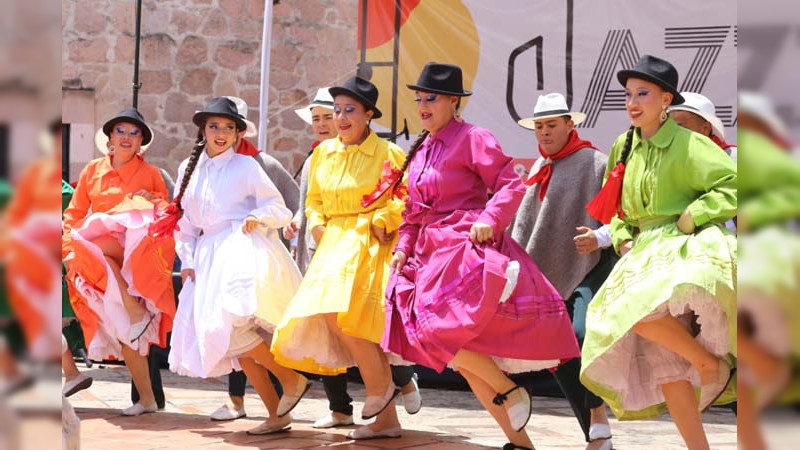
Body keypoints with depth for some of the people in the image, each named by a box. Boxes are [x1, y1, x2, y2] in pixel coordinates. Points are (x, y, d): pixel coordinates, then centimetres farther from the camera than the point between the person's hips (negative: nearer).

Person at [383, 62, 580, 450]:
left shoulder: (472, 138, -5)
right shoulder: (421, 150, 18)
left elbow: (511, 185, -11)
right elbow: (414, 211, 22)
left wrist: (489, 219, -25)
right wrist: (404, 246, 10)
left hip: (468, 247, -8)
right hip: (433, 251, 8)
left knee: (443, 328, -26)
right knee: (462, 358, 4)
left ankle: (510, 392, -6)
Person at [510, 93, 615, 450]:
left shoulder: (593, 162, -4)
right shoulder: (539, 168, 15)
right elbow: (526, 224, 22)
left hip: (591, 268, -7)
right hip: (551, 274, 7)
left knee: (583, 334, -28)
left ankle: (598, 418, -11)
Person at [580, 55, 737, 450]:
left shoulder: (688, 144, -9)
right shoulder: (624, 147, 11)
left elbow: (733, 186, -12)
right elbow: (612, 205, 25)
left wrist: (690, 218, -15)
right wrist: (622, 237, 9)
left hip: (690, 250, -7)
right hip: (646, 254, 7)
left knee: (641, 307, -34)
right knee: (664, 365, 3)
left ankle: (709, 361, -11)